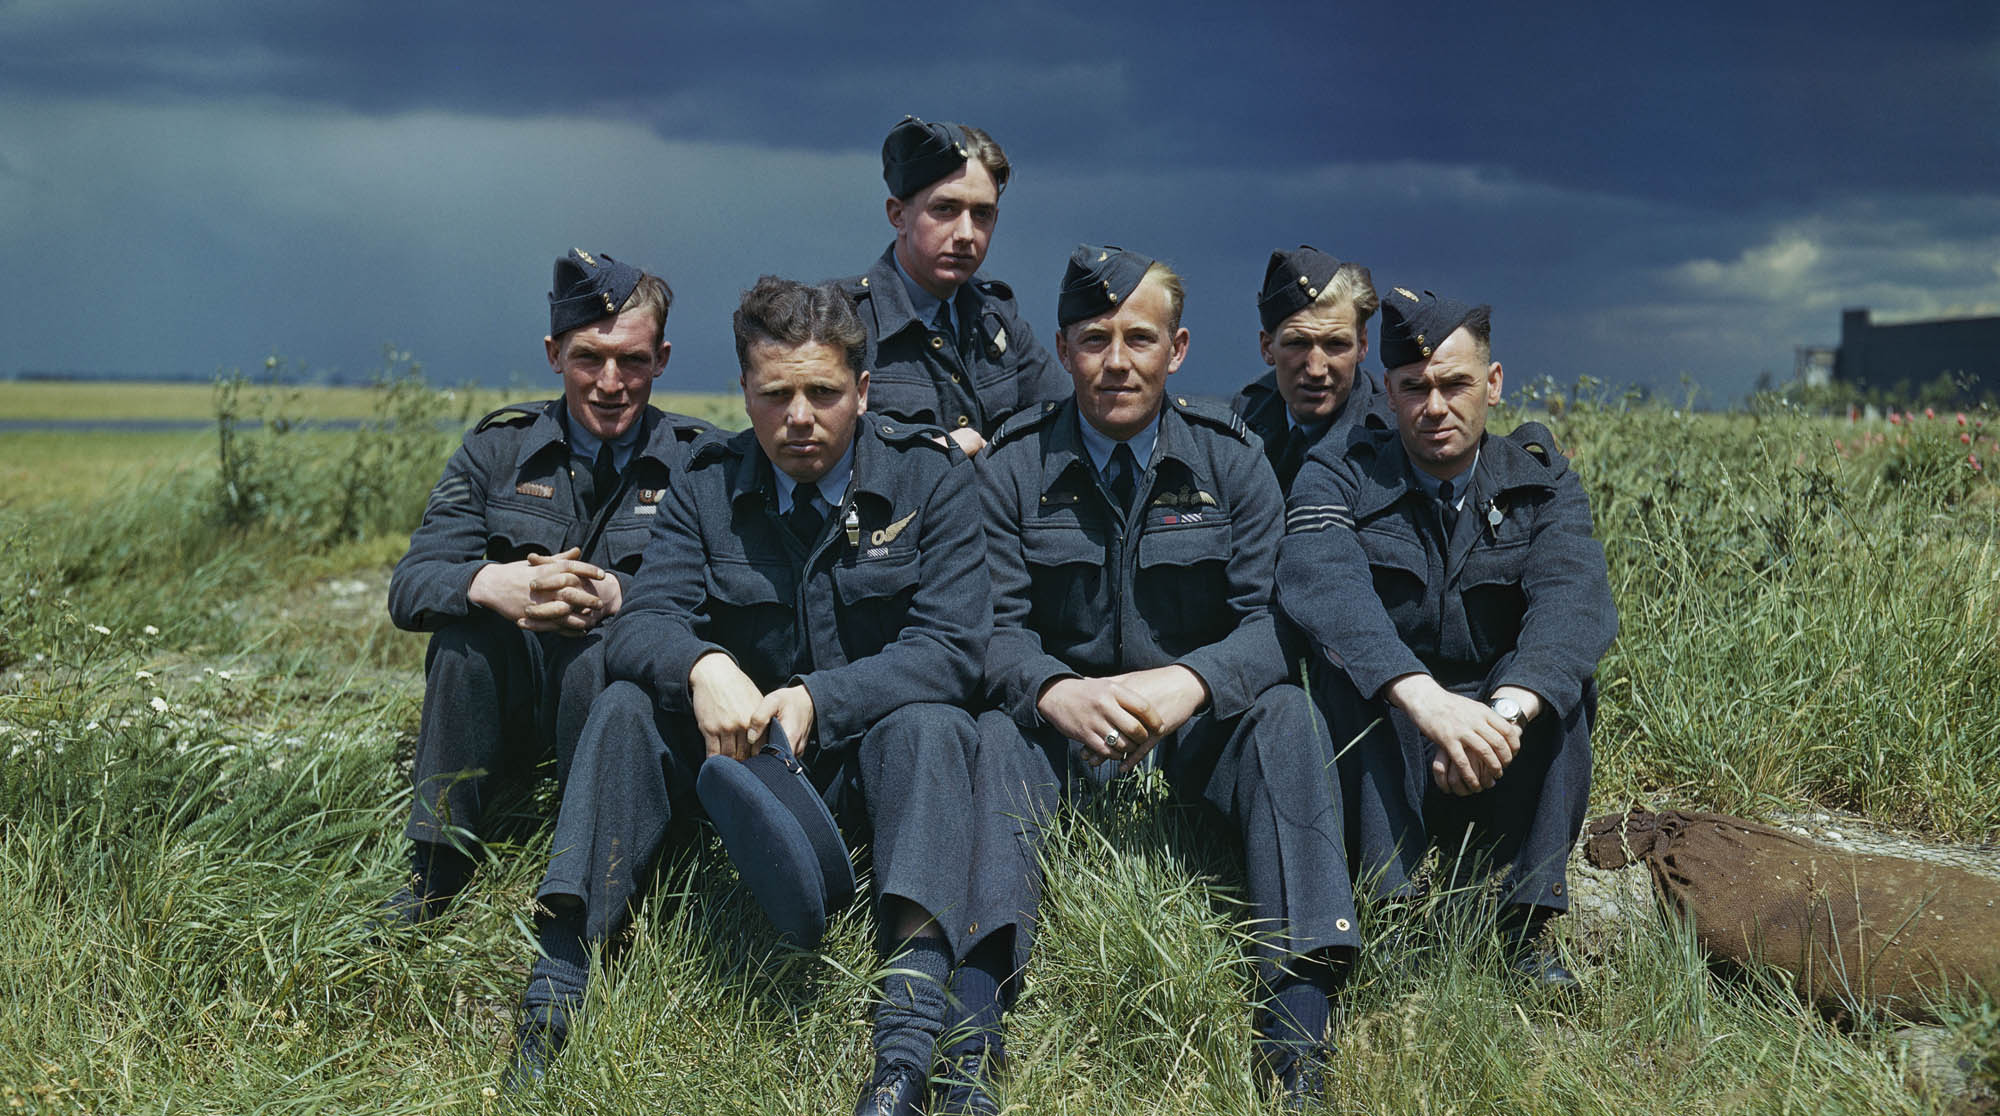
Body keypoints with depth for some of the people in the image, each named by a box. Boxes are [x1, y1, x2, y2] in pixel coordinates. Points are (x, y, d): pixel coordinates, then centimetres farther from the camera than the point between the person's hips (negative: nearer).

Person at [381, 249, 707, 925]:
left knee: (601, 648, -32)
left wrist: (616, 596, -32)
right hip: (507, 712, 2)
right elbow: (408, 589, -5)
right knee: (469, 611, -25)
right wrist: (495, 584, -28)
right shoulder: (500, 447, 5)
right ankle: (435, 871, -19)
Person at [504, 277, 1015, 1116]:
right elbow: (640, 626, -12)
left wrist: (818, 700, -31)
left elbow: (951, 647, -17)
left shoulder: (930, 479, -8)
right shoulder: (707, 488, -1)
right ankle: (553, 1000, -25)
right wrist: (701, 666, -37)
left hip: (875, 757, -2)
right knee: (628, 706, -20)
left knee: (928, 725, -35)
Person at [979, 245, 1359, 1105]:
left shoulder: (1229, 460, -1)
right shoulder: (1012, 469, -1)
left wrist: (1188, 681, -31)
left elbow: (1270, 619, -9)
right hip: (1064, 723, 0)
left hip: (1197, 720, 1)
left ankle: (1299, 1014, -35)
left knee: (1285, 712, -28)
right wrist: (1061, 693, -31)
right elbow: (998, 628, -7)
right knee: (997, 733, -30)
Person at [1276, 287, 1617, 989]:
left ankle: (1526, 922, -24)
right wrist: (1426, 700, -43)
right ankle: (1390, 906, -32)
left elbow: (1575, 595, -20)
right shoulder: (1339, 476, -3)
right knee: (1348, 649, -28)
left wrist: (1507, 710, -40)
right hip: (1375, 763, -1)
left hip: (1498, 777, 1)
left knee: (1560, 661, -25)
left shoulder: (1541, 482, 2)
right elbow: (1317, 581, -26)